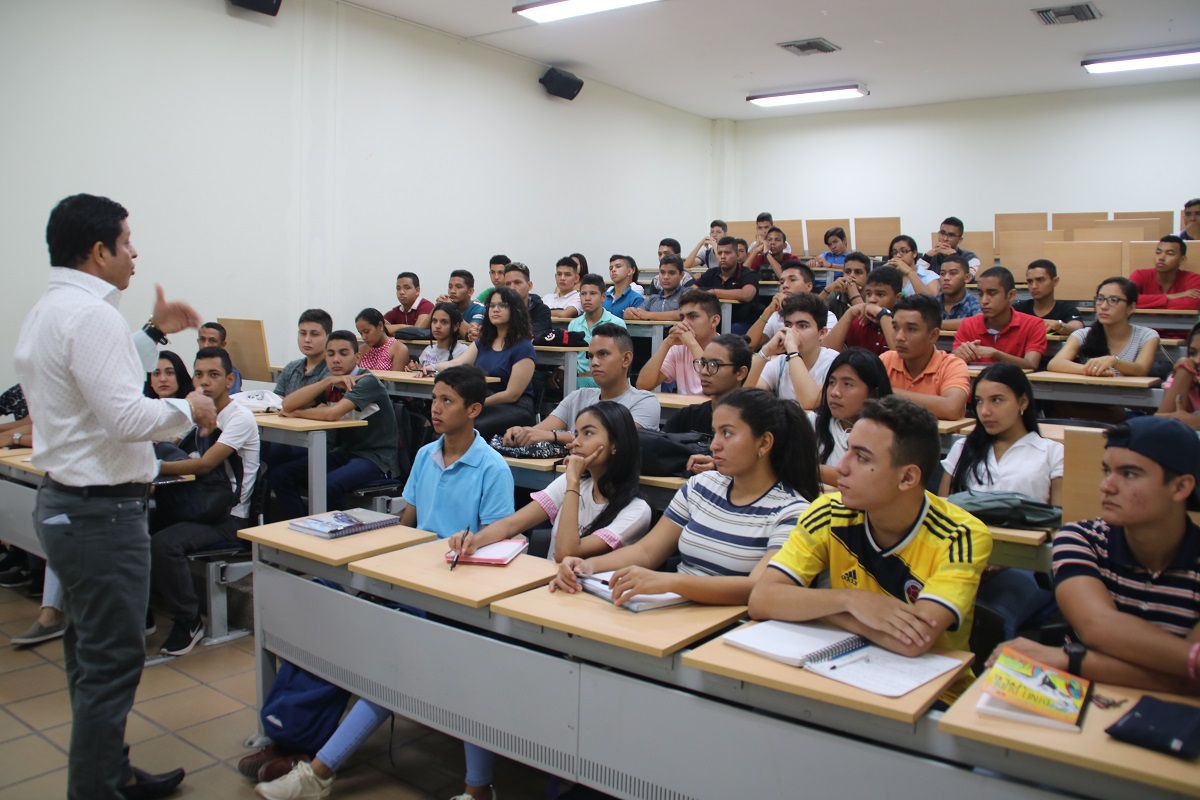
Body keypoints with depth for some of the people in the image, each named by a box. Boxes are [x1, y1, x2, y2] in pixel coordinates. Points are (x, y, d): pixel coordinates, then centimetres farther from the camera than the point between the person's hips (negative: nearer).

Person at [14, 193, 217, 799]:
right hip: (101, 513, -11)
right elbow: (126, 417, -27)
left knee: (90, 655, 21)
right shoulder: (91, 314, -20)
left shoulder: (46, 311, 13)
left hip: (64, 502, 11)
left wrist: (155, 334, 24)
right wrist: (188, 409, -11)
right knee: (111, 664, 0)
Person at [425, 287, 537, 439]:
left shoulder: (523, 347, -6)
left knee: (475, 427, -33)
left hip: (515, 409, -6)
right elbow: (458, 362, 1)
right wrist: (433, 368, -19)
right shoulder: (483, 341, 17)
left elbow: (512, 395, -11)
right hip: (484, 406, 6)